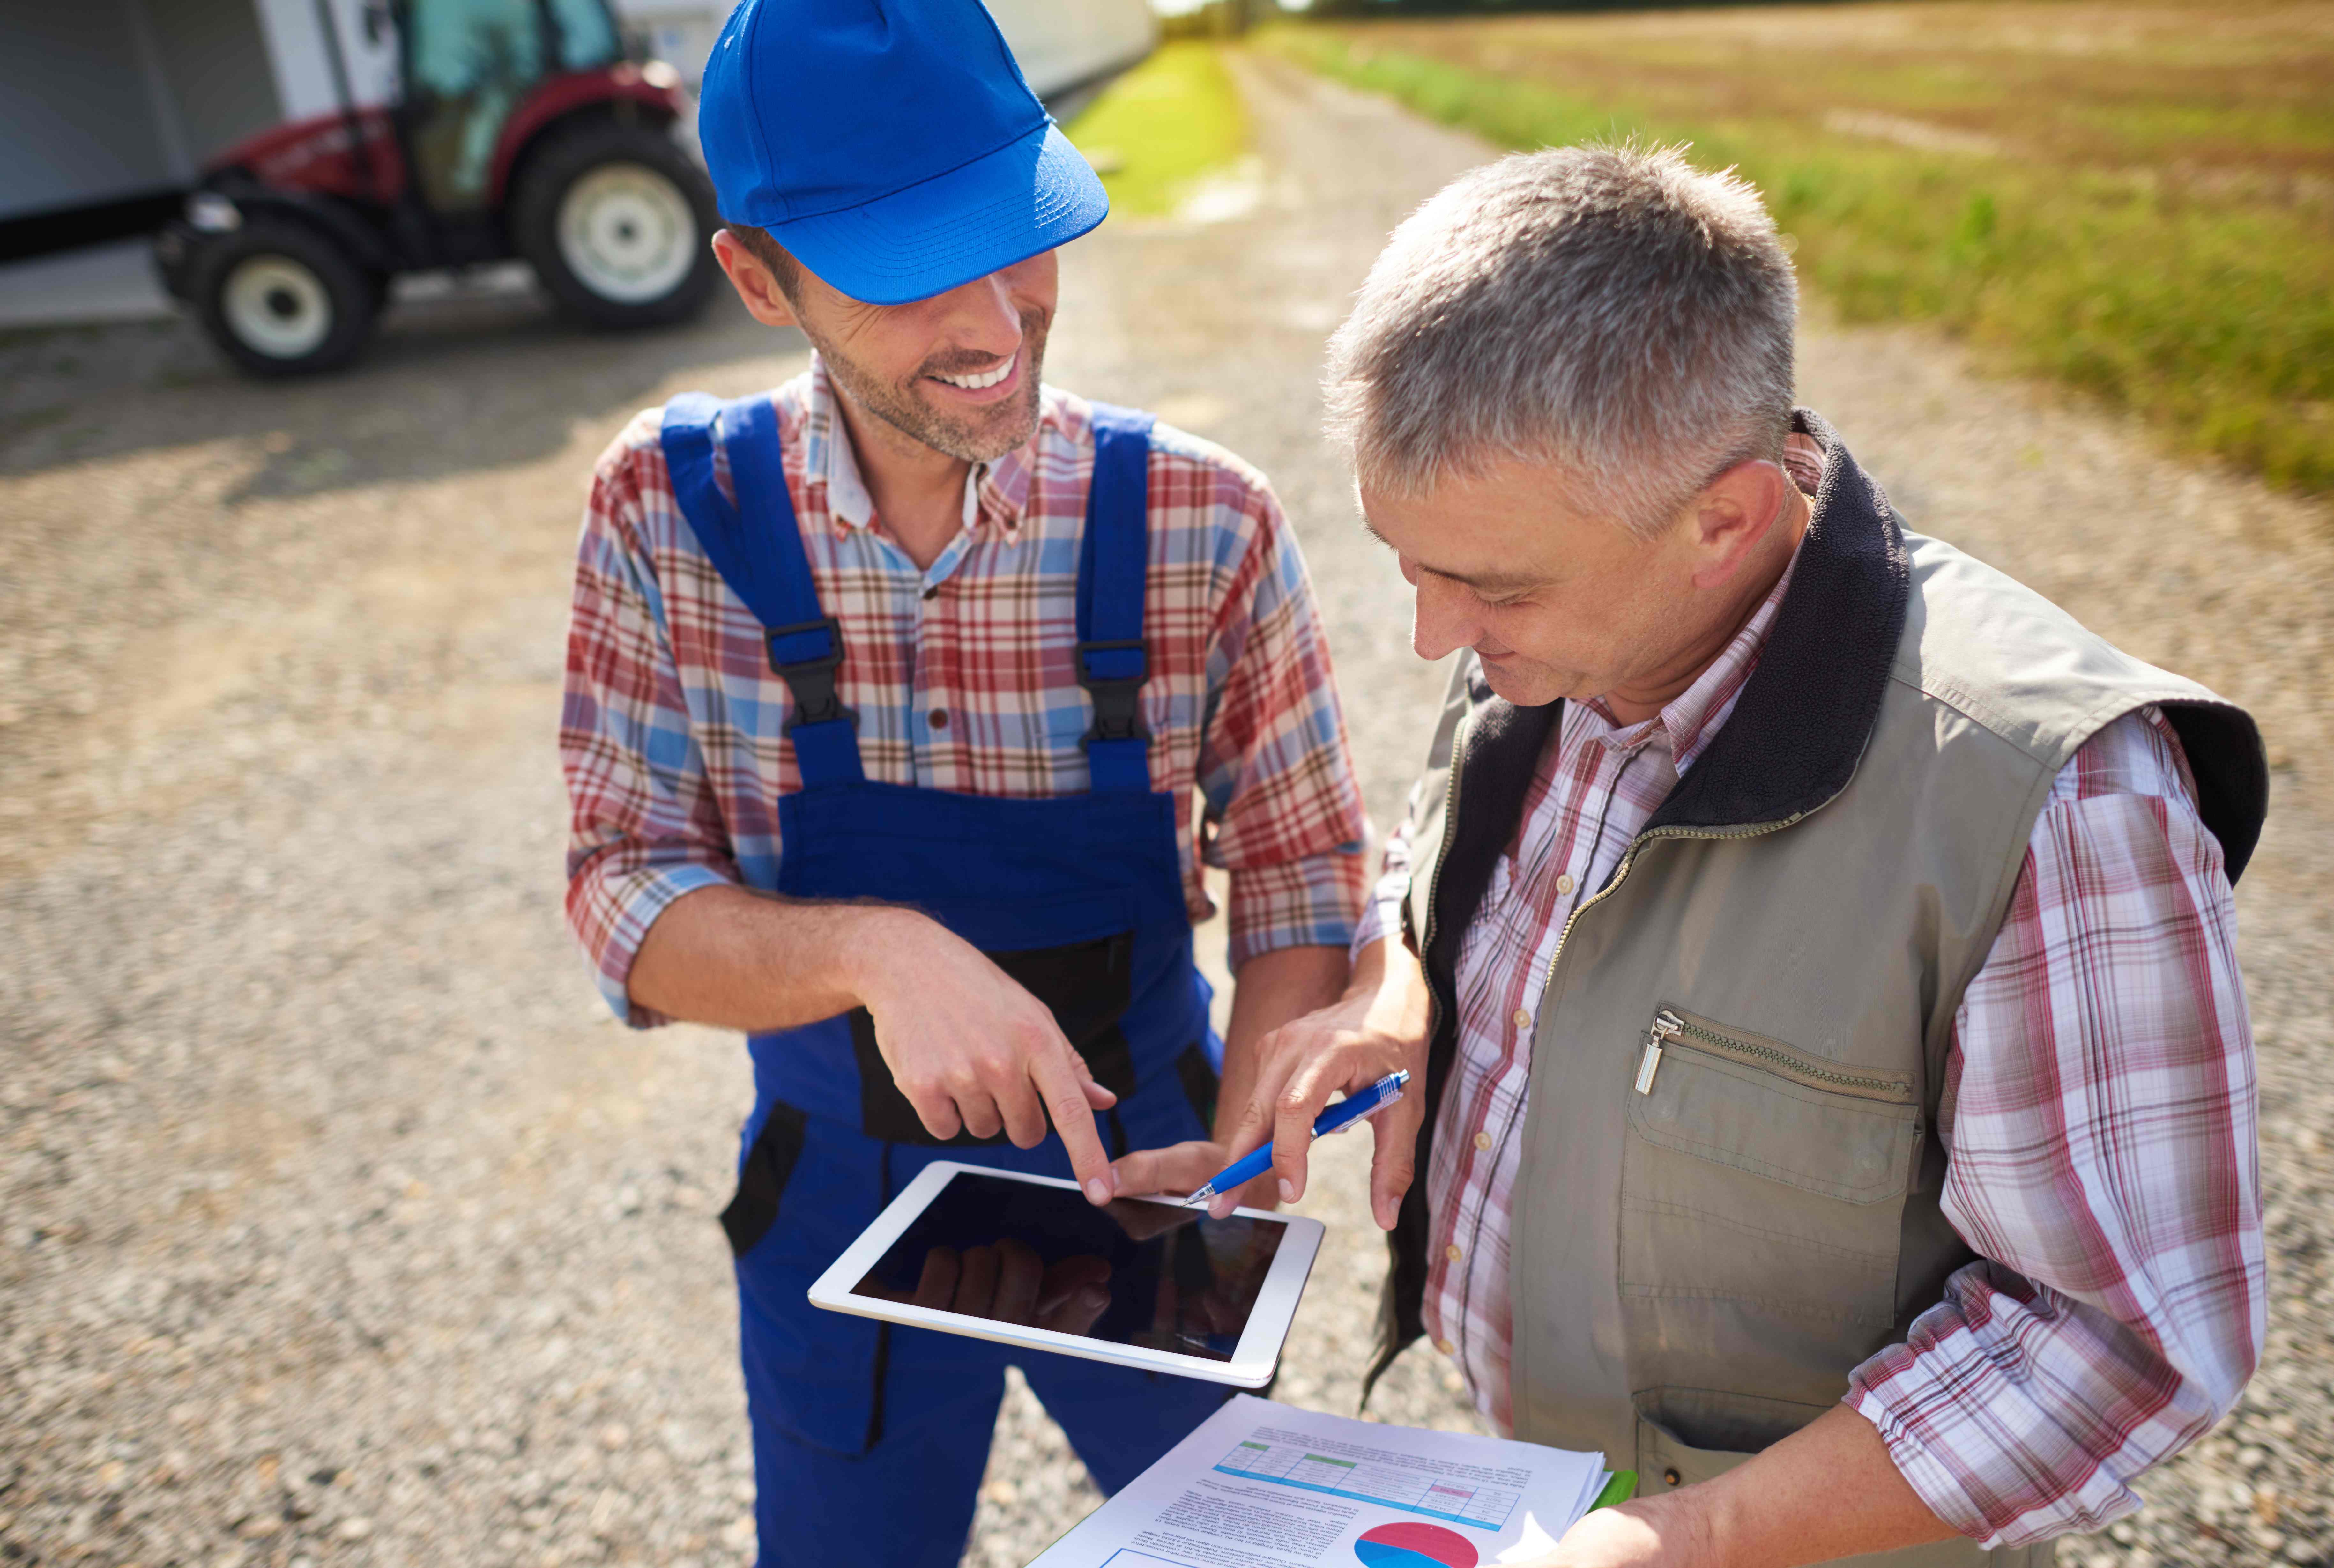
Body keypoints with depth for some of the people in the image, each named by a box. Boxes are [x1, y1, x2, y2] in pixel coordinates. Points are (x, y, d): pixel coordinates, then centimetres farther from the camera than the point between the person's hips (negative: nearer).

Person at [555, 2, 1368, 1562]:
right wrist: (873, 951, -33)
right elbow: (628, 904, -14)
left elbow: (1302, 879, -9)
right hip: (841, 1205, 1)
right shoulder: (671, 515, -15)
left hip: (1135, 1173, 0)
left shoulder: (1204, 527, -19)